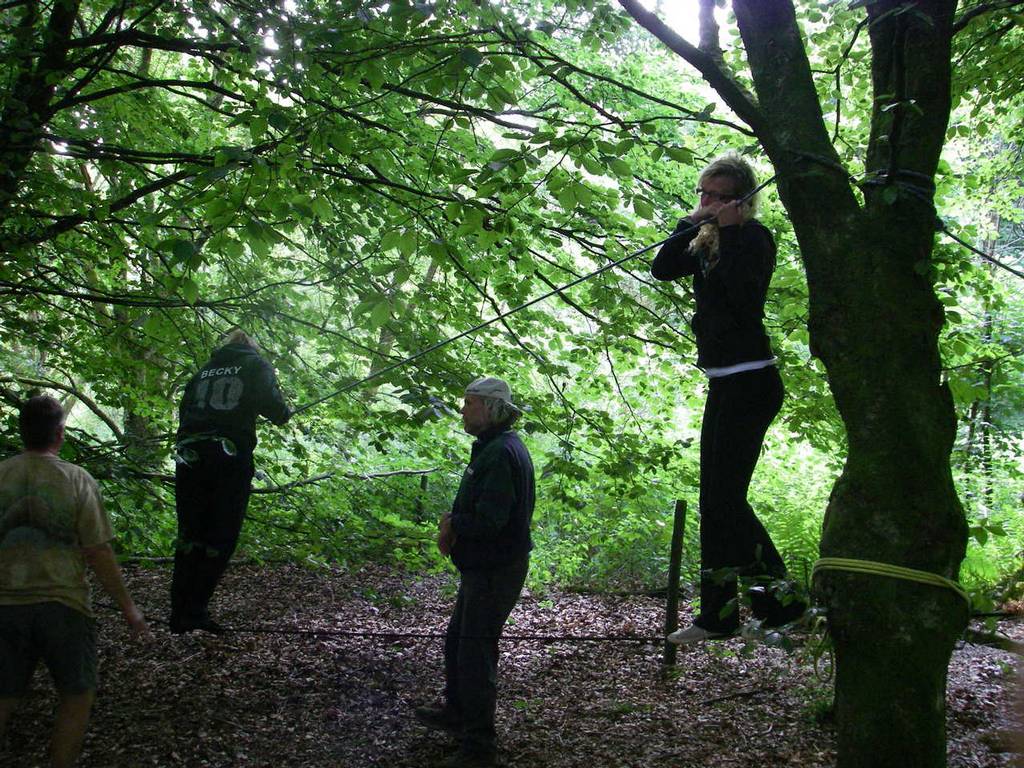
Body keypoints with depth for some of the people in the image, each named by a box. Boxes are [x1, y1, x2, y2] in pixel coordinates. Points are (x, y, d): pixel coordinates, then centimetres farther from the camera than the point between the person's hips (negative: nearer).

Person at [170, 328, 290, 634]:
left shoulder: (206, 369, 21)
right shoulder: (256, 364, 8)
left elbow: (184, 410, 19)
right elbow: (271, 403, -5)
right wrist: (284, 414, 15)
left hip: (190, 456, 4)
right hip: (231, 457, -4)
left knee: (189, 536, 9)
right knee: (220, 538, 1)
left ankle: (179, 614, 8)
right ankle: (196, 611, -3)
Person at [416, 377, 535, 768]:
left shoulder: (502, 453, -23)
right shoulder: (493, 447, 12)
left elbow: (488, 520, -29)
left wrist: (452, 524, -10)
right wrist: (452, 525, -2)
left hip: (496, 571, -11)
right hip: (482, 568, 11)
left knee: (475, 654, -4)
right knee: (457, 641, 24)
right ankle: (457, 713, 42)